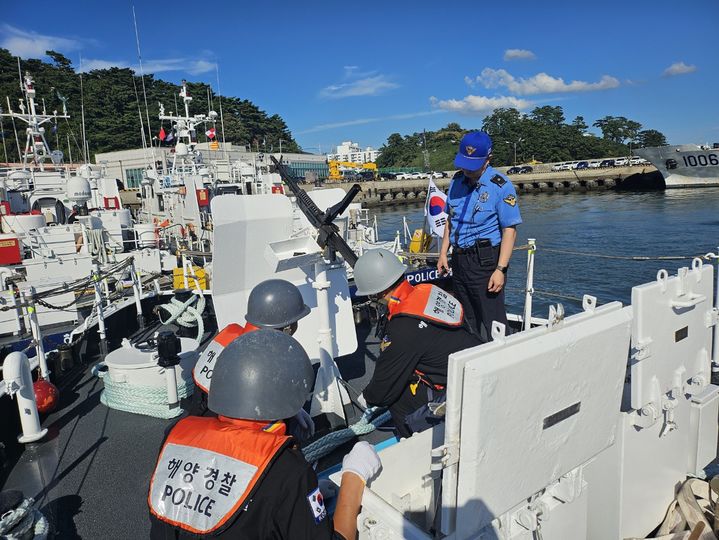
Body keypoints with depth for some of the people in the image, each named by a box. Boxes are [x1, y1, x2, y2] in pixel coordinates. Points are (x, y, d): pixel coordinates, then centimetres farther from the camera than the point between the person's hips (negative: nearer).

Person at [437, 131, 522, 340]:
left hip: (485, 261, -7)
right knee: (467, 320, 17)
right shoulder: (457, 180, 8)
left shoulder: (500, 185, -12)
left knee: (492, 322, -5)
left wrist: (500, 270, -20)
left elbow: (509, 230, -14)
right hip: (458, 258, 7)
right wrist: (443, 253, 12)